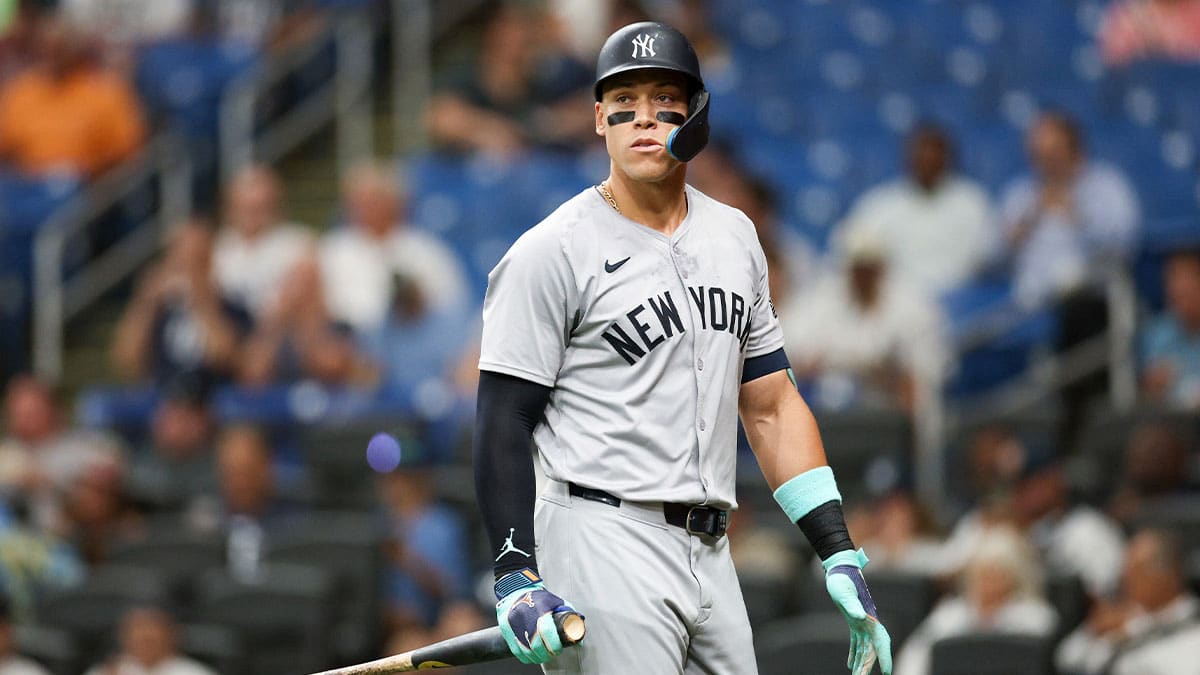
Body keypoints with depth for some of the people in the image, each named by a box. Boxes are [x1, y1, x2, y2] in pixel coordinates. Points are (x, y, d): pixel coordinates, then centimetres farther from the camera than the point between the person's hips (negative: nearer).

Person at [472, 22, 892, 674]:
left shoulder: (734, 237, 15)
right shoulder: (551, 252, -5)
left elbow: (771, 406, 18)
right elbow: (502, 423, -8)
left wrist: (838, 553, 10)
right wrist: (515, 578, -18)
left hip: (710, 555, 7)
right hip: (603, 544, -7)